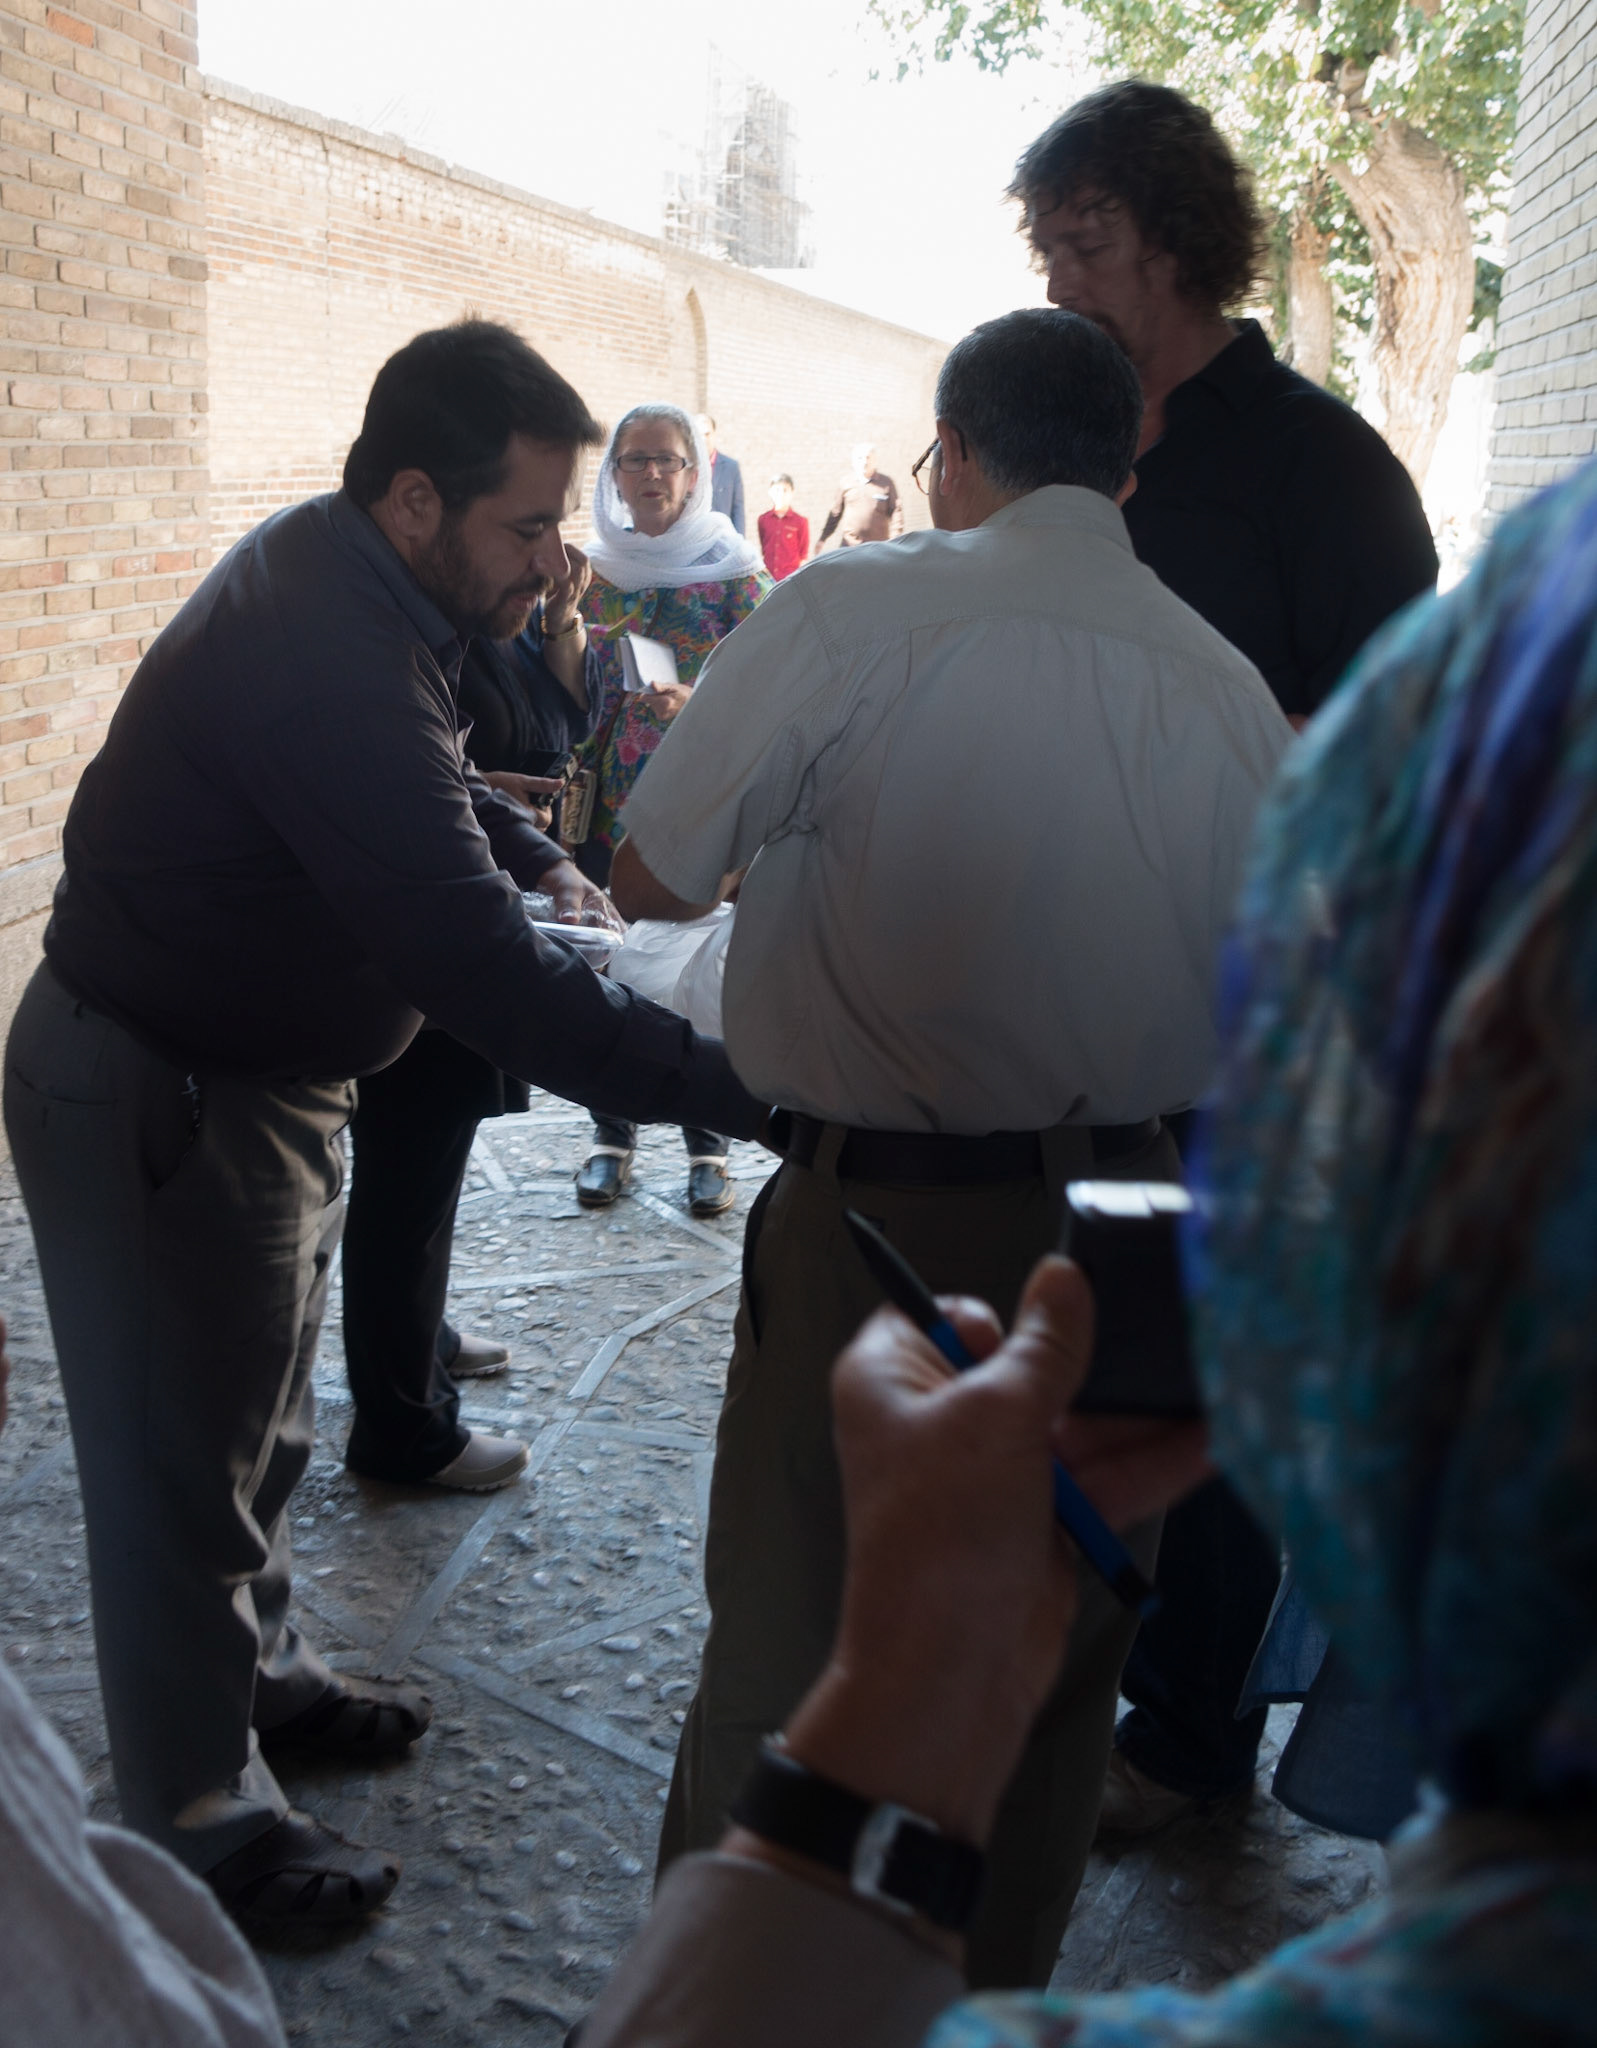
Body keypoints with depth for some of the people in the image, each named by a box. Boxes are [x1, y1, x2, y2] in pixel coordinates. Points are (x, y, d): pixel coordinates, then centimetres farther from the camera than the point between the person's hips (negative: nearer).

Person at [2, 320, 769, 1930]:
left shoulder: (338, 573, -2)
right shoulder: (324, 658, -34)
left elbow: (426, 781, 18)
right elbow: (483, 977, -38)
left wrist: (532, 859, 2)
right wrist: (746, 1086, -37)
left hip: (251, 1067, 10)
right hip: (154, 1101, -10)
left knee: (255, 1416, 25)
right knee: (185, 1454, 6)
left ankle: (257, 1672, 47)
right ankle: (198, 1825, 25)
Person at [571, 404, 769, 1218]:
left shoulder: (734, 568, -1)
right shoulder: (594, 569, 9)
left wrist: (692, 701, -25)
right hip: (609, 799, 3)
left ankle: (707, 1147, 12)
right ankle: (612, 1135, 21)